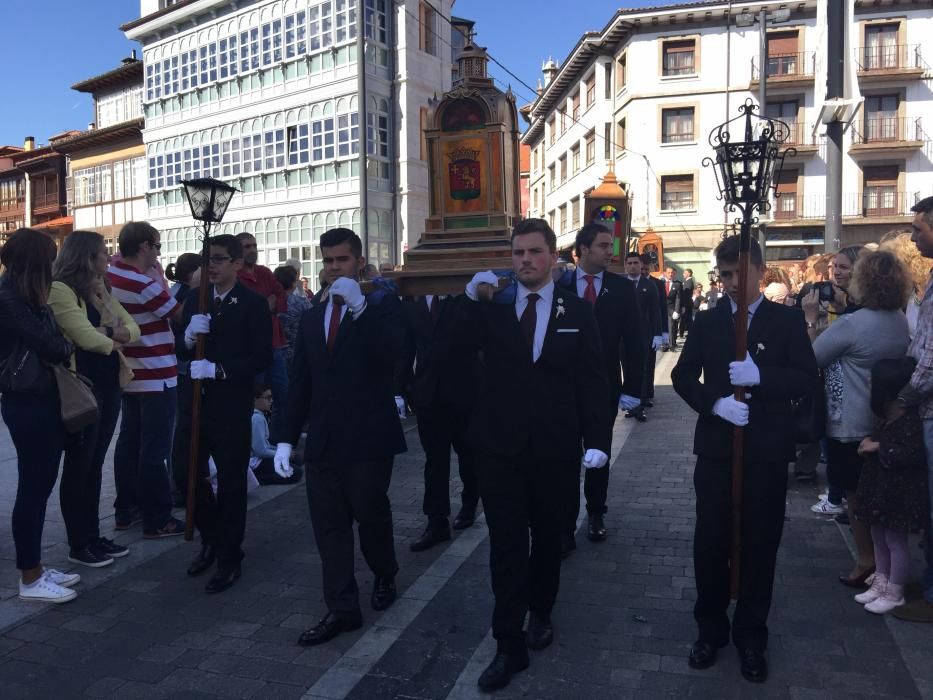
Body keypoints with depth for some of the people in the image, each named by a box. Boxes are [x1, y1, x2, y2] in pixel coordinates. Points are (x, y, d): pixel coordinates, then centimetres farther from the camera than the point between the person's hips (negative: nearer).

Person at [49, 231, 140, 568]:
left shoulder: (100, 291, 14)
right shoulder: (59, 290, -12)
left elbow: (133, 328, 8)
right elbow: (87, 337, -21)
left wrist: (110, 333, -13)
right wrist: (115, 342, -1)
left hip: (109, 384, 8)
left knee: (95, 465, 14)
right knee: (78, 466, 2)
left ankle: (94, 536, 24)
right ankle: (78, 546, 13)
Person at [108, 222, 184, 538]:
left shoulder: (110, 275, 3)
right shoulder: (145, 285, -20)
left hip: (129, 375, 9)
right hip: (155, 378, -9)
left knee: (129, 442, 15)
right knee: (154, 449, -3)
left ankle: (126, 509, 25)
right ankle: (158, 520, 5)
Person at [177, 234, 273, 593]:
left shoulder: (253, 304, -7)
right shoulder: (195, 300, 10)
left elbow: (262, 357, -13)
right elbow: (180, 350, 9)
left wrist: (218, 369, -21)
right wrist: (189, 335, -12)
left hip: (232, 406, -5)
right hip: (196, 401, 5)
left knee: (231, 483, 4)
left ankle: (229, 559, 19)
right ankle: (210, 539, 33)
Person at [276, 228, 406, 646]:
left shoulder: (382, 304, -1)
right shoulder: (312, 316, 14)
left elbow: (390, 351, -22)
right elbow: (300, 383, 14)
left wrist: (359, 306, -25)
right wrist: (288, 438, 10)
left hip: (368, 435, -4)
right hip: (323, 439, 5)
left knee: (371, 514, 8)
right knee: (328, 524, 4)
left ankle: (385, 576, 36)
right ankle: (341, 609, 14)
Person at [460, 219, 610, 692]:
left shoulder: (577, 311, 1)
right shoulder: (491, 306, 2)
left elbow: (593, 381, -2)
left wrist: (597, 440, -9)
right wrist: (471, 299, -19)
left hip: (553, 447, 1)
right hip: (499, 445, 0)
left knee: (546, 534, 17)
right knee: (507, 542, 1)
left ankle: (540, 613, 40)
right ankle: (510, 645, 11)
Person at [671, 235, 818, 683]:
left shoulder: (788, 320, 2)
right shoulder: (706, 322, 7)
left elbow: (807, 377, -6)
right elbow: (683, 376, 4)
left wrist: (760, 375, -23)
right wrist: (714, 403, -14)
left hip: (767, 449, -1)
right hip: (716, 445, 1)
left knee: (760, 544, 8)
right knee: (710, 541, 7)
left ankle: (751, 636, 25)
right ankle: (710, 627, 26)